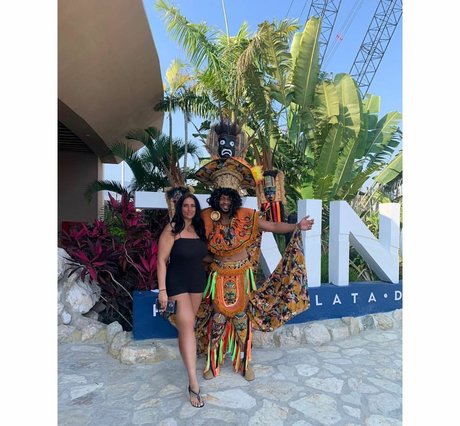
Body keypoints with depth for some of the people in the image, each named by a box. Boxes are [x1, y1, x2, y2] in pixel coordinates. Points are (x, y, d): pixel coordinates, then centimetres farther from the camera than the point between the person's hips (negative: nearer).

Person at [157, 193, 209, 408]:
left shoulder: (199, 230, 6)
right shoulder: (172, 230, -11)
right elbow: (162, 260, -12)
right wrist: (162, 290, -16)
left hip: (198, 283, 6)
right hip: (177, 283, -5)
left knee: (188, 325, 13)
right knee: (187, 327, -11)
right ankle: (193, 383, -8)